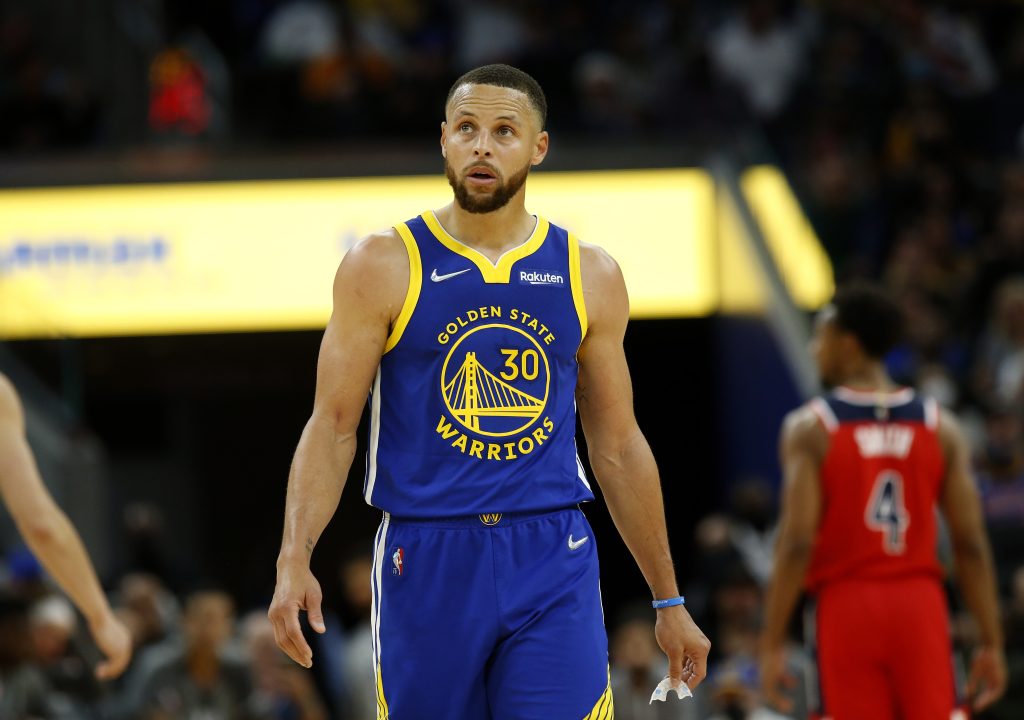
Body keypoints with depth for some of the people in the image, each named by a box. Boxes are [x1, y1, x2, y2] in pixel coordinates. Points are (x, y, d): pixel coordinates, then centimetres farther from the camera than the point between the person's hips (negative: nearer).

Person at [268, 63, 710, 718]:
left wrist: (669, 601, 14)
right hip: (426, 562, -1)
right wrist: (295, 558, -16)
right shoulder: (384, 267, 1)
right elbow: (333, 425, -1)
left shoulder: (589, 277, 8)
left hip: (554, 567, 1)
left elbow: (618, 446, 14)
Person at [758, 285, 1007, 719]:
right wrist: (991, 643, 5)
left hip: (848, 606, -2)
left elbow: (797, 542, -12)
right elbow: (971, 543, 1)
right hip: (920, 606, 2)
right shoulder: (940, 426, 4)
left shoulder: (810, 427, -5)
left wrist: (772, 645, -9)